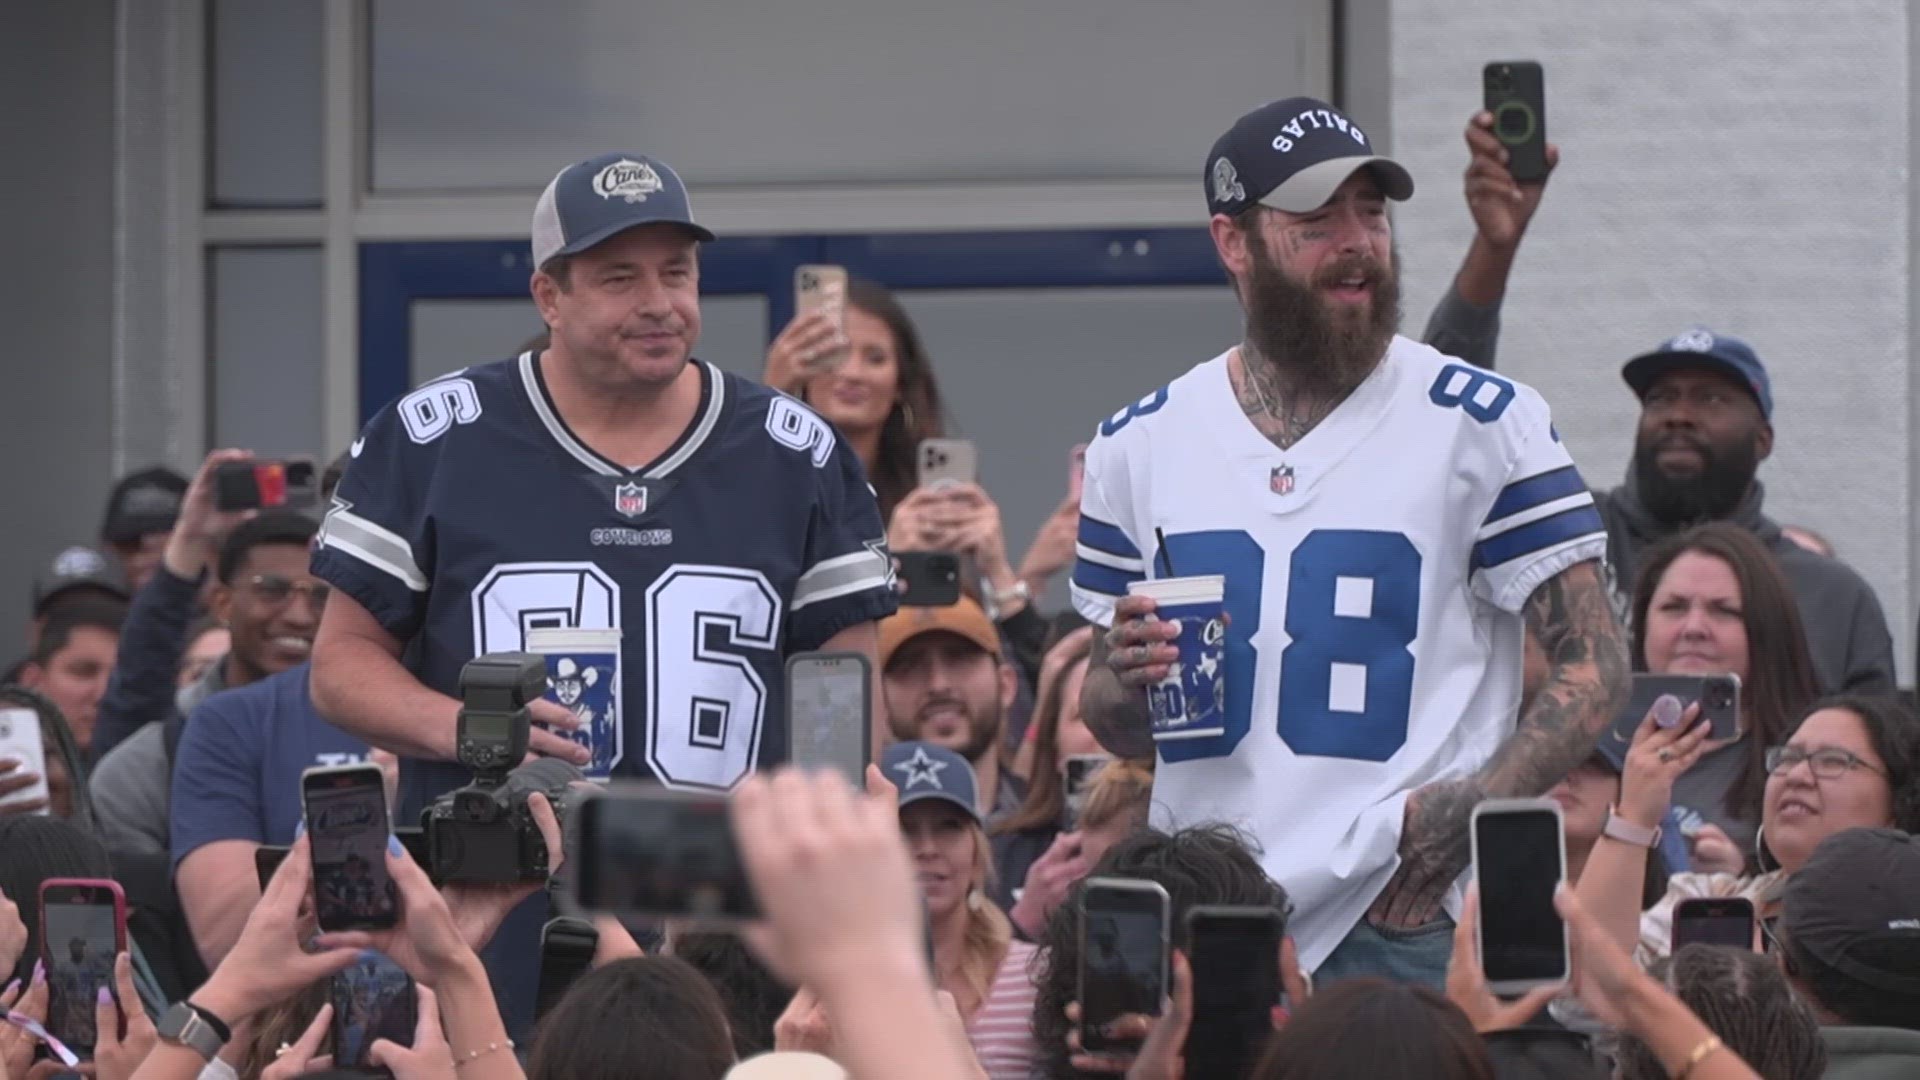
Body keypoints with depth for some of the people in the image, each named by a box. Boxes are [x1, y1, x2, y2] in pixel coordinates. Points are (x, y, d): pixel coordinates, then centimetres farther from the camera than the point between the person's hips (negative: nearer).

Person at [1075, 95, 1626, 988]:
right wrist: (1130, 681, -4)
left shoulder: (1484, 425, 2)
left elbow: (1594, 669, -2)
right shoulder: (1140, 444, 13)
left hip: (1406, 926, -3)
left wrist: (1462, 813, -17)